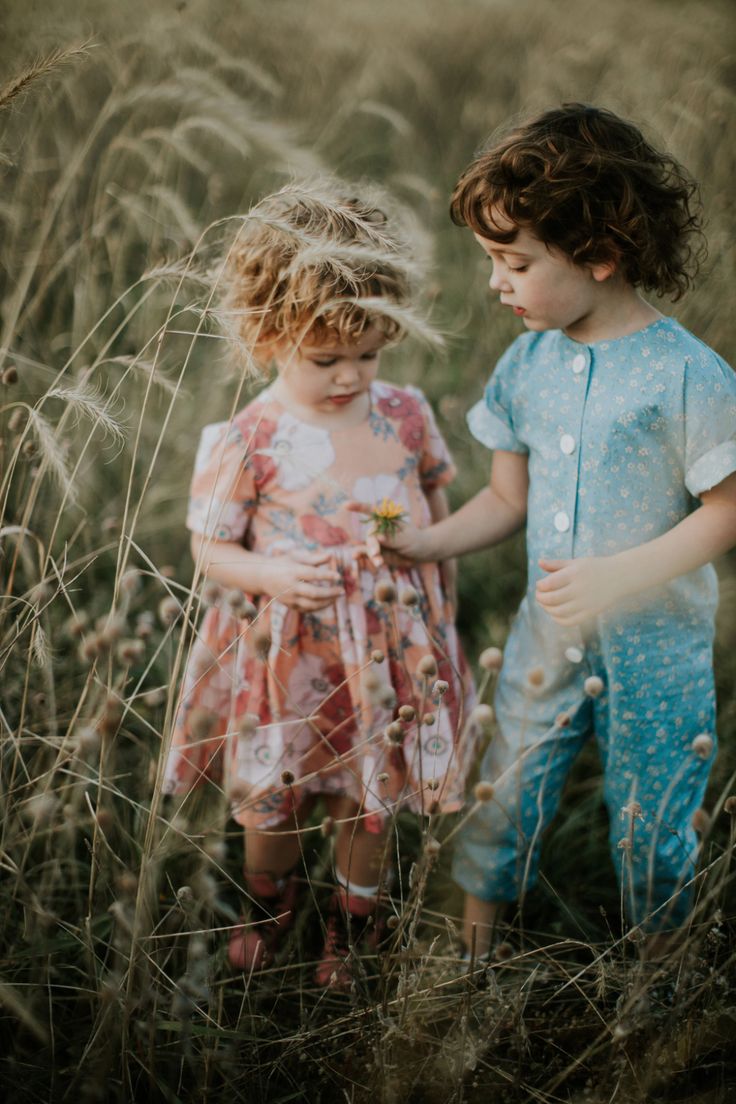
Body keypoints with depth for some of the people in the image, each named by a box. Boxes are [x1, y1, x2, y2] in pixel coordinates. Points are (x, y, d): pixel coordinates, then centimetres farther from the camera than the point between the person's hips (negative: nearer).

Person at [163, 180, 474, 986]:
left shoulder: (405, 414, -8)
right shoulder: (247, 441, -18)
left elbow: (436, 502, 8)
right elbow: (209, 548, -9)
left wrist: (440, 600, 12)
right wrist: (271, 575, -28)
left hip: (388, 646, 2)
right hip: (285, 654, -2)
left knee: (369, 802, 18)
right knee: (268, 798, 19)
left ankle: (351, 925, 46)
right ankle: (271, 905, 51)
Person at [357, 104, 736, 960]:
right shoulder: (527, 365, -2)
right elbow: (507, 499, 7)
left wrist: (615, 577, -24)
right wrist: (429, 541, -9)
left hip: (655, 648, -4)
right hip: (548, 636, 4)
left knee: (649, 827, 12)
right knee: (501, 800, 13)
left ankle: (659, 974, 37)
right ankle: (471, 952, 34)